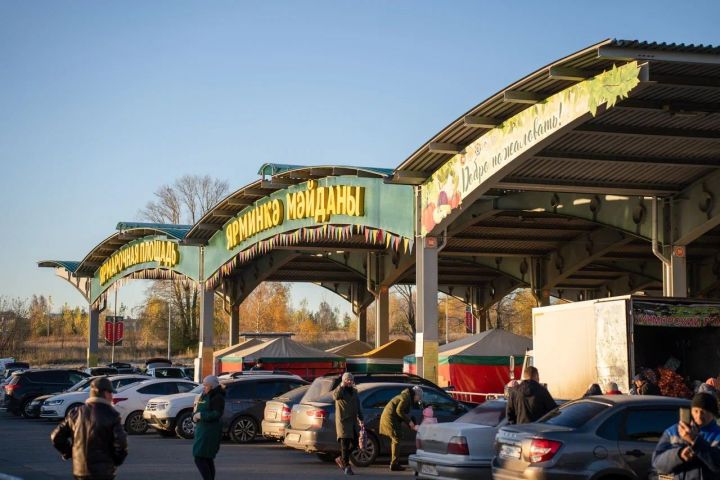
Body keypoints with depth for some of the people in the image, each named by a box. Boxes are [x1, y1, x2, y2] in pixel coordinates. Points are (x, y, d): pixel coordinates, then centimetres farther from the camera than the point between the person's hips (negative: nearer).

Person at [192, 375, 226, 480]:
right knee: (207, 459, 13)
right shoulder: (204, 396, 17)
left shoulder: (217, 397, -11)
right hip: (202, 430, 10)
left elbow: (216, 414, -21)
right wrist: (195, 416, 0)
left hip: (210, 431, -10)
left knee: (200, 458, -14)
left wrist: (201, 415, -18)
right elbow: (196, 410, 22)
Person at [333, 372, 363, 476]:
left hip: (353, 421, 7)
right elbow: (336, 396, -28)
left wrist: (360, 419, 19)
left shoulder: (354, 391, 17)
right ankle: (347, 467, -10)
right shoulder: (340, 390, -2)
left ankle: (341, 459, 26)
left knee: (354, 443, 6)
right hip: (343, 420, -7)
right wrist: (341, 386, -23)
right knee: (345, 443, -9)